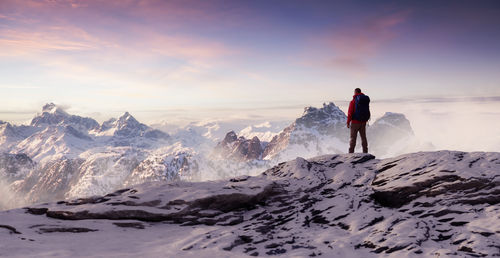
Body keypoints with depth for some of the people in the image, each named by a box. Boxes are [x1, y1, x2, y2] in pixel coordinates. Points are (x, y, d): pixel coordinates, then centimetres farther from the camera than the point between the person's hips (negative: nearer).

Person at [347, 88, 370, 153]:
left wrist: (348, 122, -5)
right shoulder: (366, 100, 6)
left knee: (353, 138, 0)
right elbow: (367, 112, 9)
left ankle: (351, 152, -1)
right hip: (363, 122, 5)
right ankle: (365, 152, 15)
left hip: (355, 122, -5)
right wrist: (366, 120, 16)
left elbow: (350, 113, -12)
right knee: (363, 137, 13)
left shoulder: (353, 101, -11)